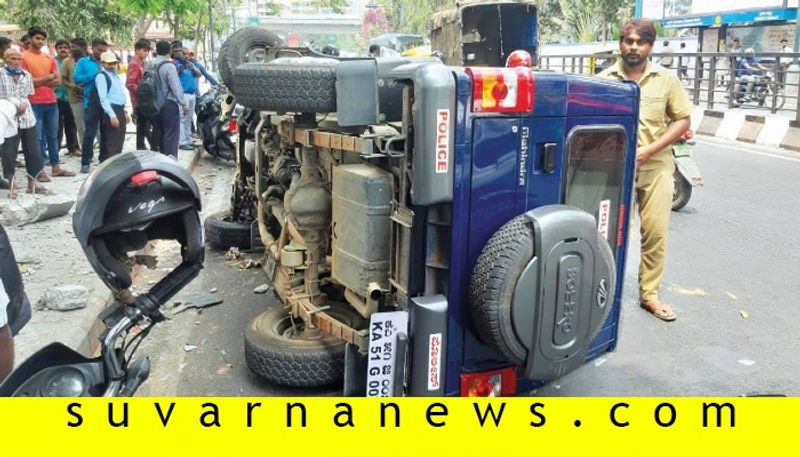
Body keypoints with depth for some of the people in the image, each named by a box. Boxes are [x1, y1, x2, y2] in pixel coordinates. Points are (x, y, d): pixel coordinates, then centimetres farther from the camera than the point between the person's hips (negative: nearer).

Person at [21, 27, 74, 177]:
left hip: (52, 102, 6)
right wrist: (48, 77, -7)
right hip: (34, 104, -6)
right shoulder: (24, 57, -5)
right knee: (37, 137, -3)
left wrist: (39, 82, -7)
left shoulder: (49, 58, 12)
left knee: (53, 136, 11)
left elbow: (58, 81, 6)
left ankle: (56, 167, 17)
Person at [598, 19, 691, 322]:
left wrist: (648, 151, -10)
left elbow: (683, 120, 2)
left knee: (655, 231, 2)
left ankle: (649, 293, 16)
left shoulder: (667, 79, 2)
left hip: (655, 166, 1)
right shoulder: (604, 79, 0)